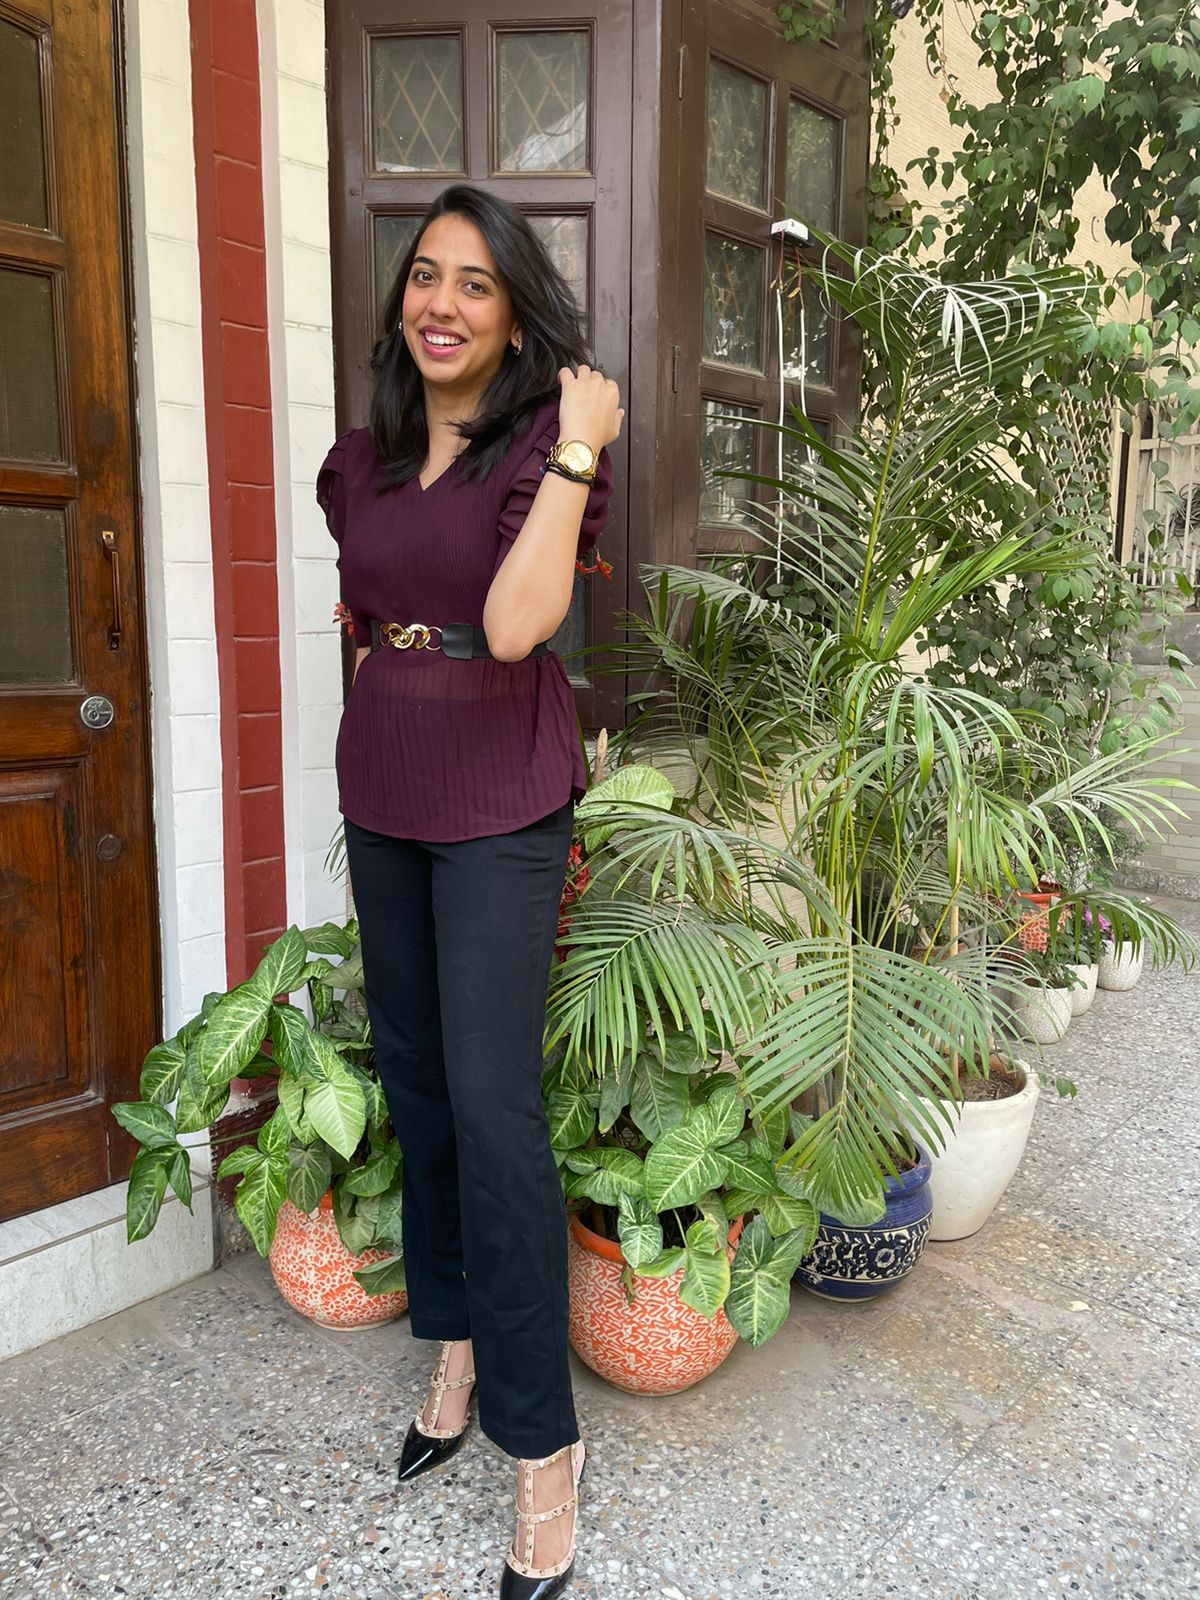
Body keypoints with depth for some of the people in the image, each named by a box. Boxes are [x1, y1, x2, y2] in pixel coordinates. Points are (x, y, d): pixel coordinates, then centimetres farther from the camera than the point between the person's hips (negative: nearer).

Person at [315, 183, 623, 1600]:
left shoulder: (544, 445, -7)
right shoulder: (359, 461, 11)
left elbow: (513, 623, -23)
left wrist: (578, 452, -20)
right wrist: (381, 664, 9)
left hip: (501, 800, -6)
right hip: (381, 788, 7)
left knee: (491, 1099, -9)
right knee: (411, 1072, 12)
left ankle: (543, 1440, 6)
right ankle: (455, 1346, 32)